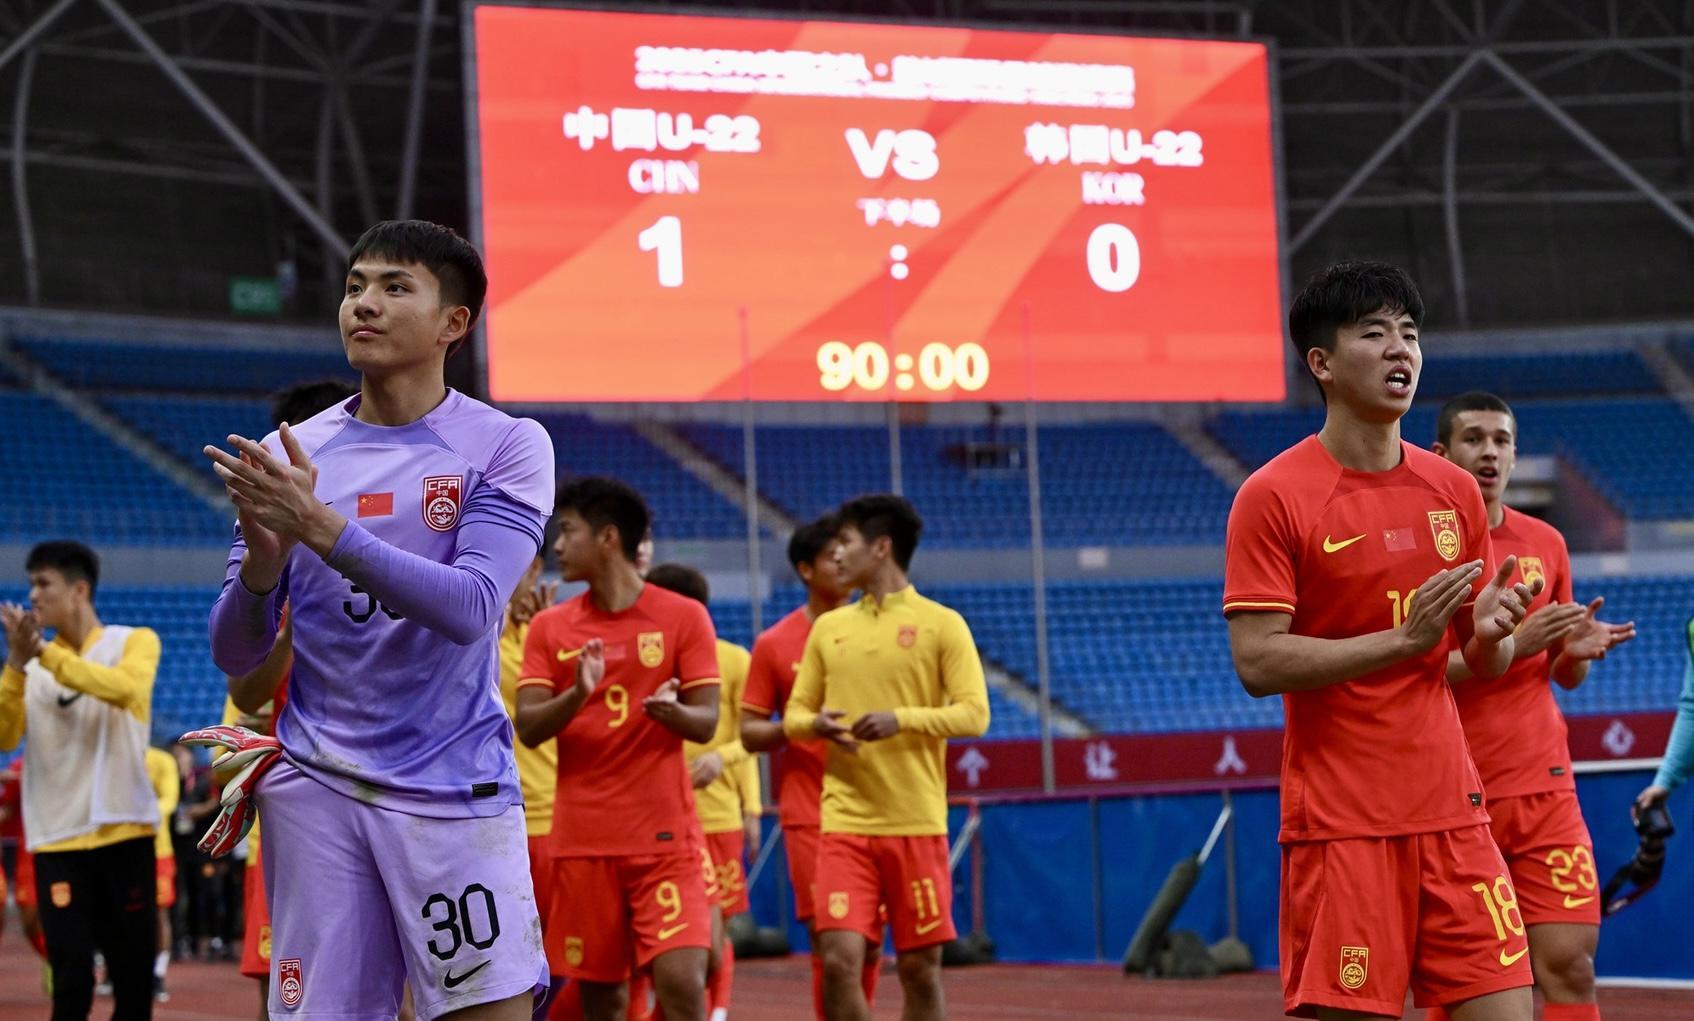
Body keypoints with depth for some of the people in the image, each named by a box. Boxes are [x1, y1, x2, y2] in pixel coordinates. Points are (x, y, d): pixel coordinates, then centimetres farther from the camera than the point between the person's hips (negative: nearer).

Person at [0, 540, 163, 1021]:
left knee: (134, 979, 3)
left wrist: (44, 654, -25)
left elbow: (123, 688, -20)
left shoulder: (134, 642, 2)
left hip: (124, 832, -1)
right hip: (58, 840, 1)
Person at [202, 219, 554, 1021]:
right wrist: (265, 556, -13)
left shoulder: (507, 446, -1)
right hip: (316, 789, 3)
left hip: (456, 789, -3)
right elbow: (235, 657, 8)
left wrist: (320, 526, -24)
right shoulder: (288, 455, 8)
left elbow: (469, 609, -17)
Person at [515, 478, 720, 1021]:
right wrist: (578, 693, -21)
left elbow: (706, 723, -3)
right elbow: (527, 728, -1)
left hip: (664, 837, -3)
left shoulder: (684, 617, 0)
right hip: (581, 838, 3)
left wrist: (672, 710, -27)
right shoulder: (549, 626, 6)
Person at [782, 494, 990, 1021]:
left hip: (917, 824, -2)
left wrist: (902, 719, -21)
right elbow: (794, 712, 15)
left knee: (920, 968, 4)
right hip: (845, 823, 3)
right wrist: (816, 724, -9)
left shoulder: (941, 624, 0)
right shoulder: (828, 627, 12)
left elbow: (974, 714, -6)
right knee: (840, 961, -9)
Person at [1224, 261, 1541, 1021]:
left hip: (1451, 809, 5)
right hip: (1339, 822, -5)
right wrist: (1403, 638, -20)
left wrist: (1490, 631, -7)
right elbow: (1257, 663, -14)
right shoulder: (1273, 497, -6)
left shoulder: (1454, 492, 10)